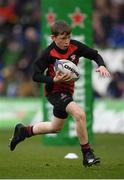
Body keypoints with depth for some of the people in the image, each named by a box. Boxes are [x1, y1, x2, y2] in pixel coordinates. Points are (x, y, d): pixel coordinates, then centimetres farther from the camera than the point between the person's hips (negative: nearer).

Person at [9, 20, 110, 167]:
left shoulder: (75, 46, -11)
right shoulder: (48, 53, -21)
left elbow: (94, 55, 1)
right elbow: (36, 76, -16)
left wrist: (101, 65, -20)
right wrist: (54, 80, -31)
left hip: (67, 91, 7)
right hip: (54, 91, -7)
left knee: (56, 127, 23)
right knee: (79, 114, -28)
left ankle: (24, 131, 45)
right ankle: (87, 154, -18)